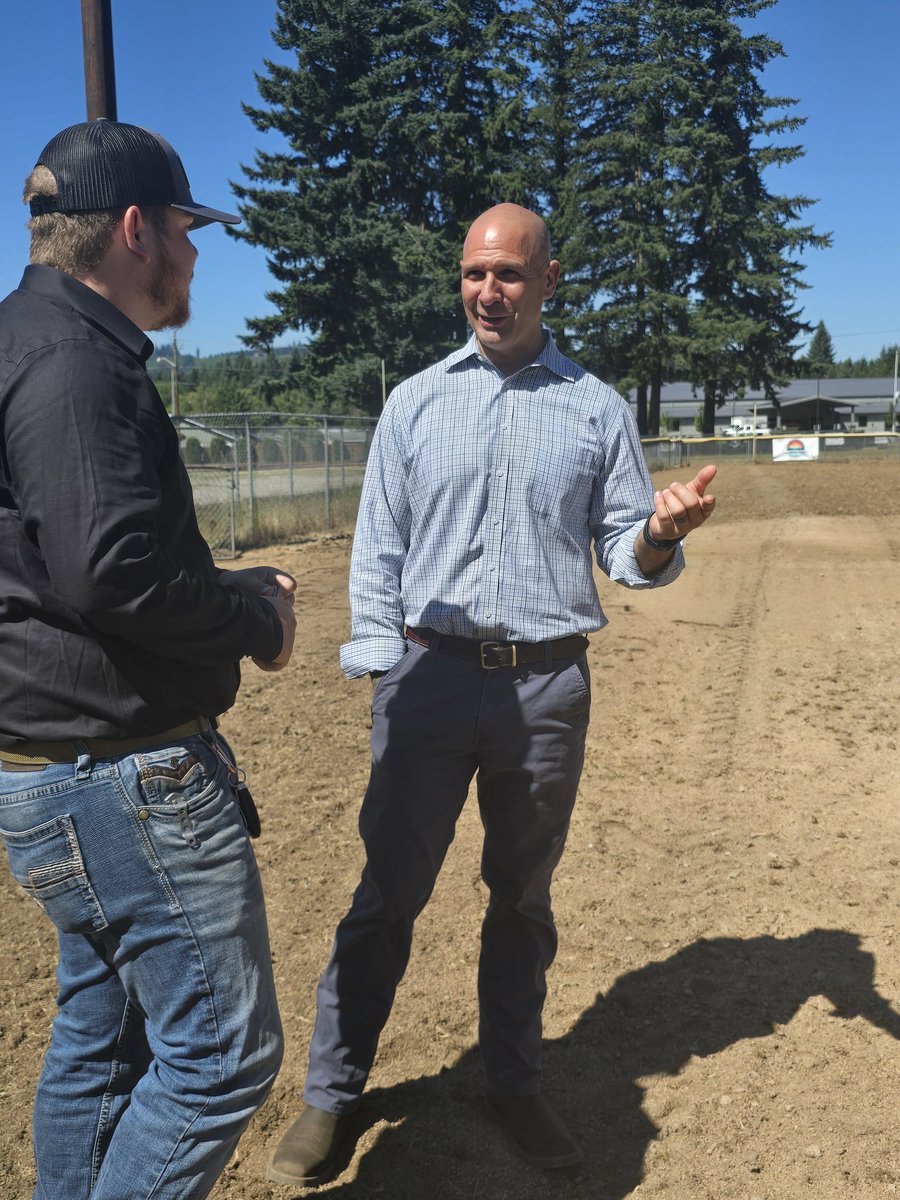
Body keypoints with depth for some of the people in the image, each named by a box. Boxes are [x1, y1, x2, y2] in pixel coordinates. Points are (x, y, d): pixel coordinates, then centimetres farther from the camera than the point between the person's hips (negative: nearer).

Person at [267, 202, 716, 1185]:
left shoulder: (597, 408, 7)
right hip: (431, 673, 0)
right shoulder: (415, 401, 6)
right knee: (388, 893, 5)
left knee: (523, 898, 13)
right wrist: (385, 680, -4)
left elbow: (623, 552, 7)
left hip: (547, 687, 1)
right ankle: (330, 1094, 21)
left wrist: (660, 535, -17)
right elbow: (377, 551, 5)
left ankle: (513, 1087, 31)